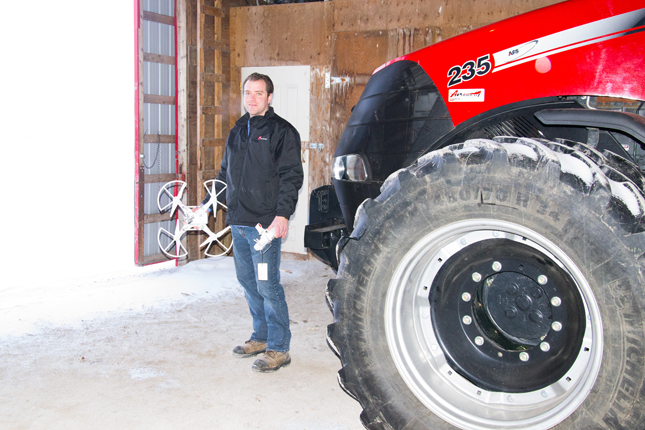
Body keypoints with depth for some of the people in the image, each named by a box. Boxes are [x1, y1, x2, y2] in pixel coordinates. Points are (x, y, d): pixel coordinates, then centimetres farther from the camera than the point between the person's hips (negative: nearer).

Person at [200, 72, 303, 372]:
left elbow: (291, 176, -11)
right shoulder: (237, 131, 17)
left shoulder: (282, 131, -4)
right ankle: (261, 337, 28)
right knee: (248, 282, 14)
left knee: (267, 286, -5)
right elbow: (225, 174, 25)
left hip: (265, 224, -7)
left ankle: (278, 349, 6)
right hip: (238, 223, 8)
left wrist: (283, 214, -21)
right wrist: (206, 205, 20)